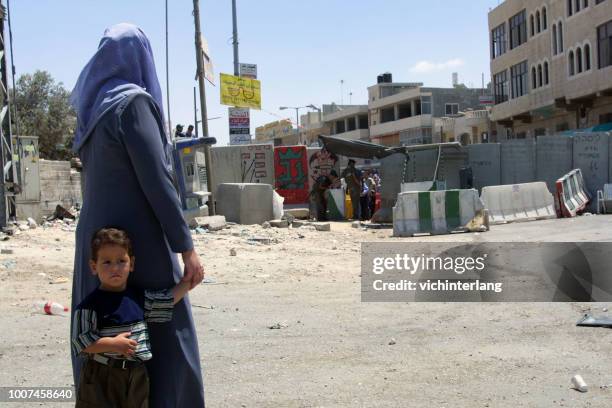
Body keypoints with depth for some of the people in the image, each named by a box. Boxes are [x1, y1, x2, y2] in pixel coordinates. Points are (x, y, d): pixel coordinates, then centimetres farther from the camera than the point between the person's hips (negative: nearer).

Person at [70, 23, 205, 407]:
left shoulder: (93, 107, 13)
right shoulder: (134, 101, -12)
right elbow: (156, 179, -18)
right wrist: (187, 247, -16)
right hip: (139, 240, -8)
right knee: (166, 342, -1)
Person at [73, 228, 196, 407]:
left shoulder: (139, 297, 5)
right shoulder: (90, 305, -11)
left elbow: (168, 299, 17)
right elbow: (80, 341, -15)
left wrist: (188, 280, 12)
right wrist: (113, 344, -23)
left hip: (136, 376, 5)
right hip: (101, 378, -5)